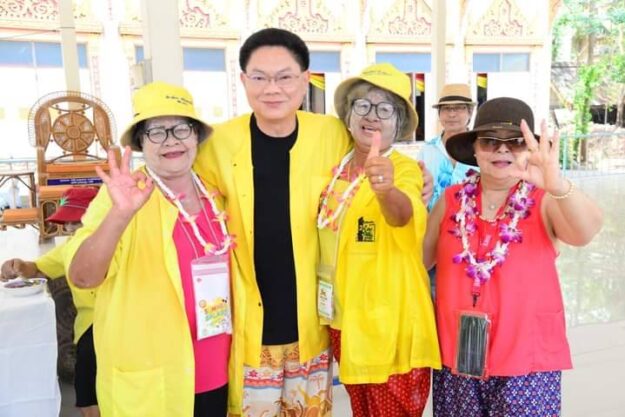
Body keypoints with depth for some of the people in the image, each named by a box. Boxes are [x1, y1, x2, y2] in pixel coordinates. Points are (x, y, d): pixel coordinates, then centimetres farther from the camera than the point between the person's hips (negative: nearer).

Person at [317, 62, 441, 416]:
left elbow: (402, 214, -37)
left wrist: (386, 190, -56)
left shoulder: (405, 168, -14)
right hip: (344, 317, 6)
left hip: (392, 321, -5)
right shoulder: (337, 168, 3)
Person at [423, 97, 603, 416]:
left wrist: (558, 185, -45)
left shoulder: (545, 201, -6)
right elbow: (420, 258, 8)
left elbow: (586, 232, -28)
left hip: (527, 360, -2)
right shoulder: (452, 199, 2)